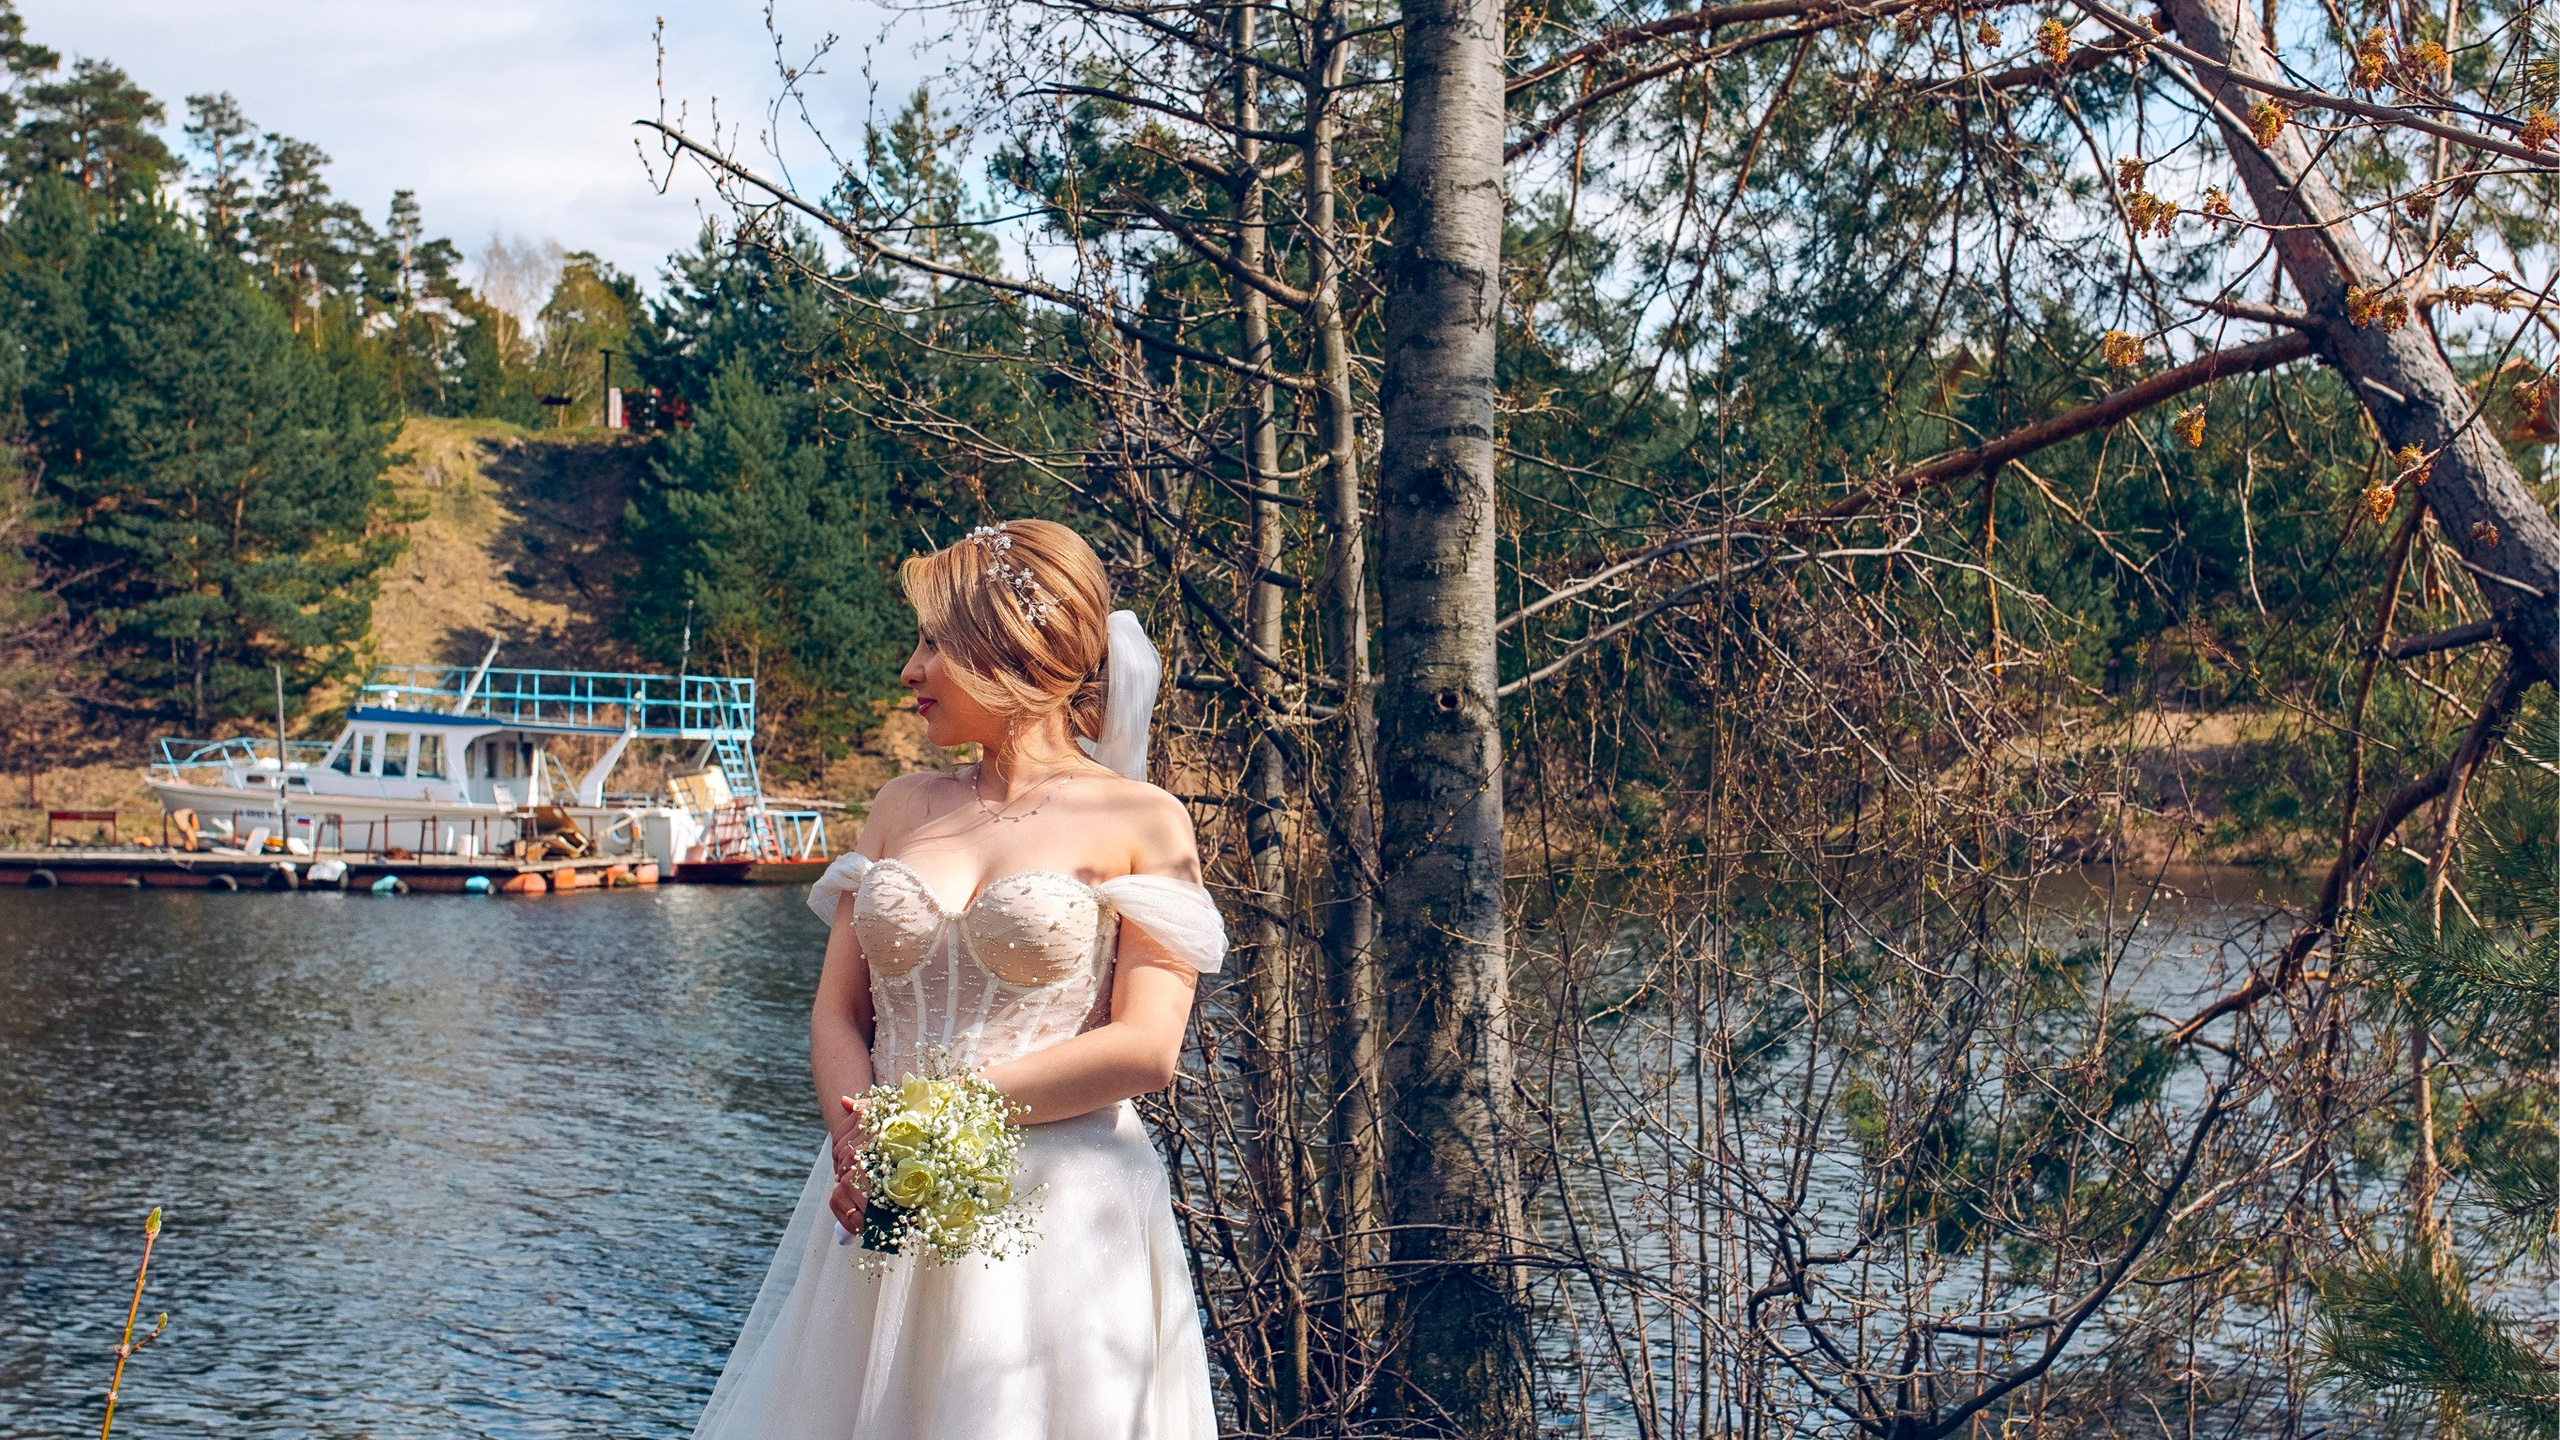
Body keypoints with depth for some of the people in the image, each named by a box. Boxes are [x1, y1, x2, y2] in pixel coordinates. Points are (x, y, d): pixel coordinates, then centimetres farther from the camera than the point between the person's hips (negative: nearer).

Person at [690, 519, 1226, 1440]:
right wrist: (859, 1142, -11)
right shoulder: (903, 807, 12)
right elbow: (836, 1013, 9)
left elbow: (1144, 1050, -11)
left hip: (1059, 1218, -4)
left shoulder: (1142, 822, -2)